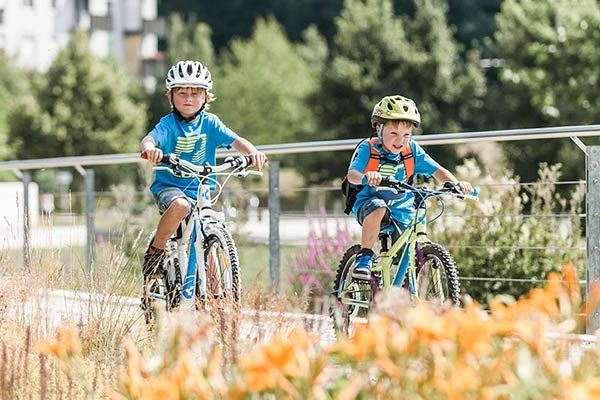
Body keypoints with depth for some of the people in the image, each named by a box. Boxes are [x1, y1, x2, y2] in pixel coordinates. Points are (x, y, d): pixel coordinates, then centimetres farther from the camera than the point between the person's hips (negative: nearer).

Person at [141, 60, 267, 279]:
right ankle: (155, 252, -16)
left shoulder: (209, 123, 2)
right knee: (180, 205, -37)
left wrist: (253, 152, -33)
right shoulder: (169, 124, -7)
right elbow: (150, 138, -26)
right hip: (168, 186, -4)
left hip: (200, 191, 4)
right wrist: (150, 149, -51)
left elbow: (235, 140, -11)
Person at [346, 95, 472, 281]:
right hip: (368, 204, -3)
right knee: (378, 208, -38)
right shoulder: (367, 148, -15)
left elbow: (437, 170, -8)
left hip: (401, 209, 3)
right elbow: (352, 174, -29)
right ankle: (364, 257, -23)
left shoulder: (412, 151, -7)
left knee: (407, 254, -9)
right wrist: (366, 176, -53)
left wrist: (456, 183, -27)